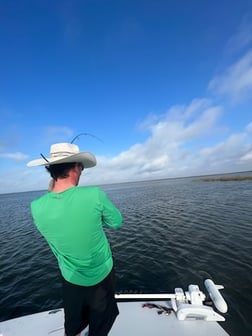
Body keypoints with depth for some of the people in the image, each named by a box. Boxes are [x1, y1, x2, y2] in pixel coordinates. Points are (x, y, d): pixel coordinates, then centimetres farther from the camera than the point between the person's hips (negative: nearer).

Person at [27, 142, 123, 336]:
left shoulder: (37, 207, -22)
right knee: (101, 320, 28)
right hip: (101, 274, -2)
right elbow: (116, 222, -16)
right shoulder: (94, 194, -32)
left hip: (71, 277, 3)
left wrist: (51, 190, -1)